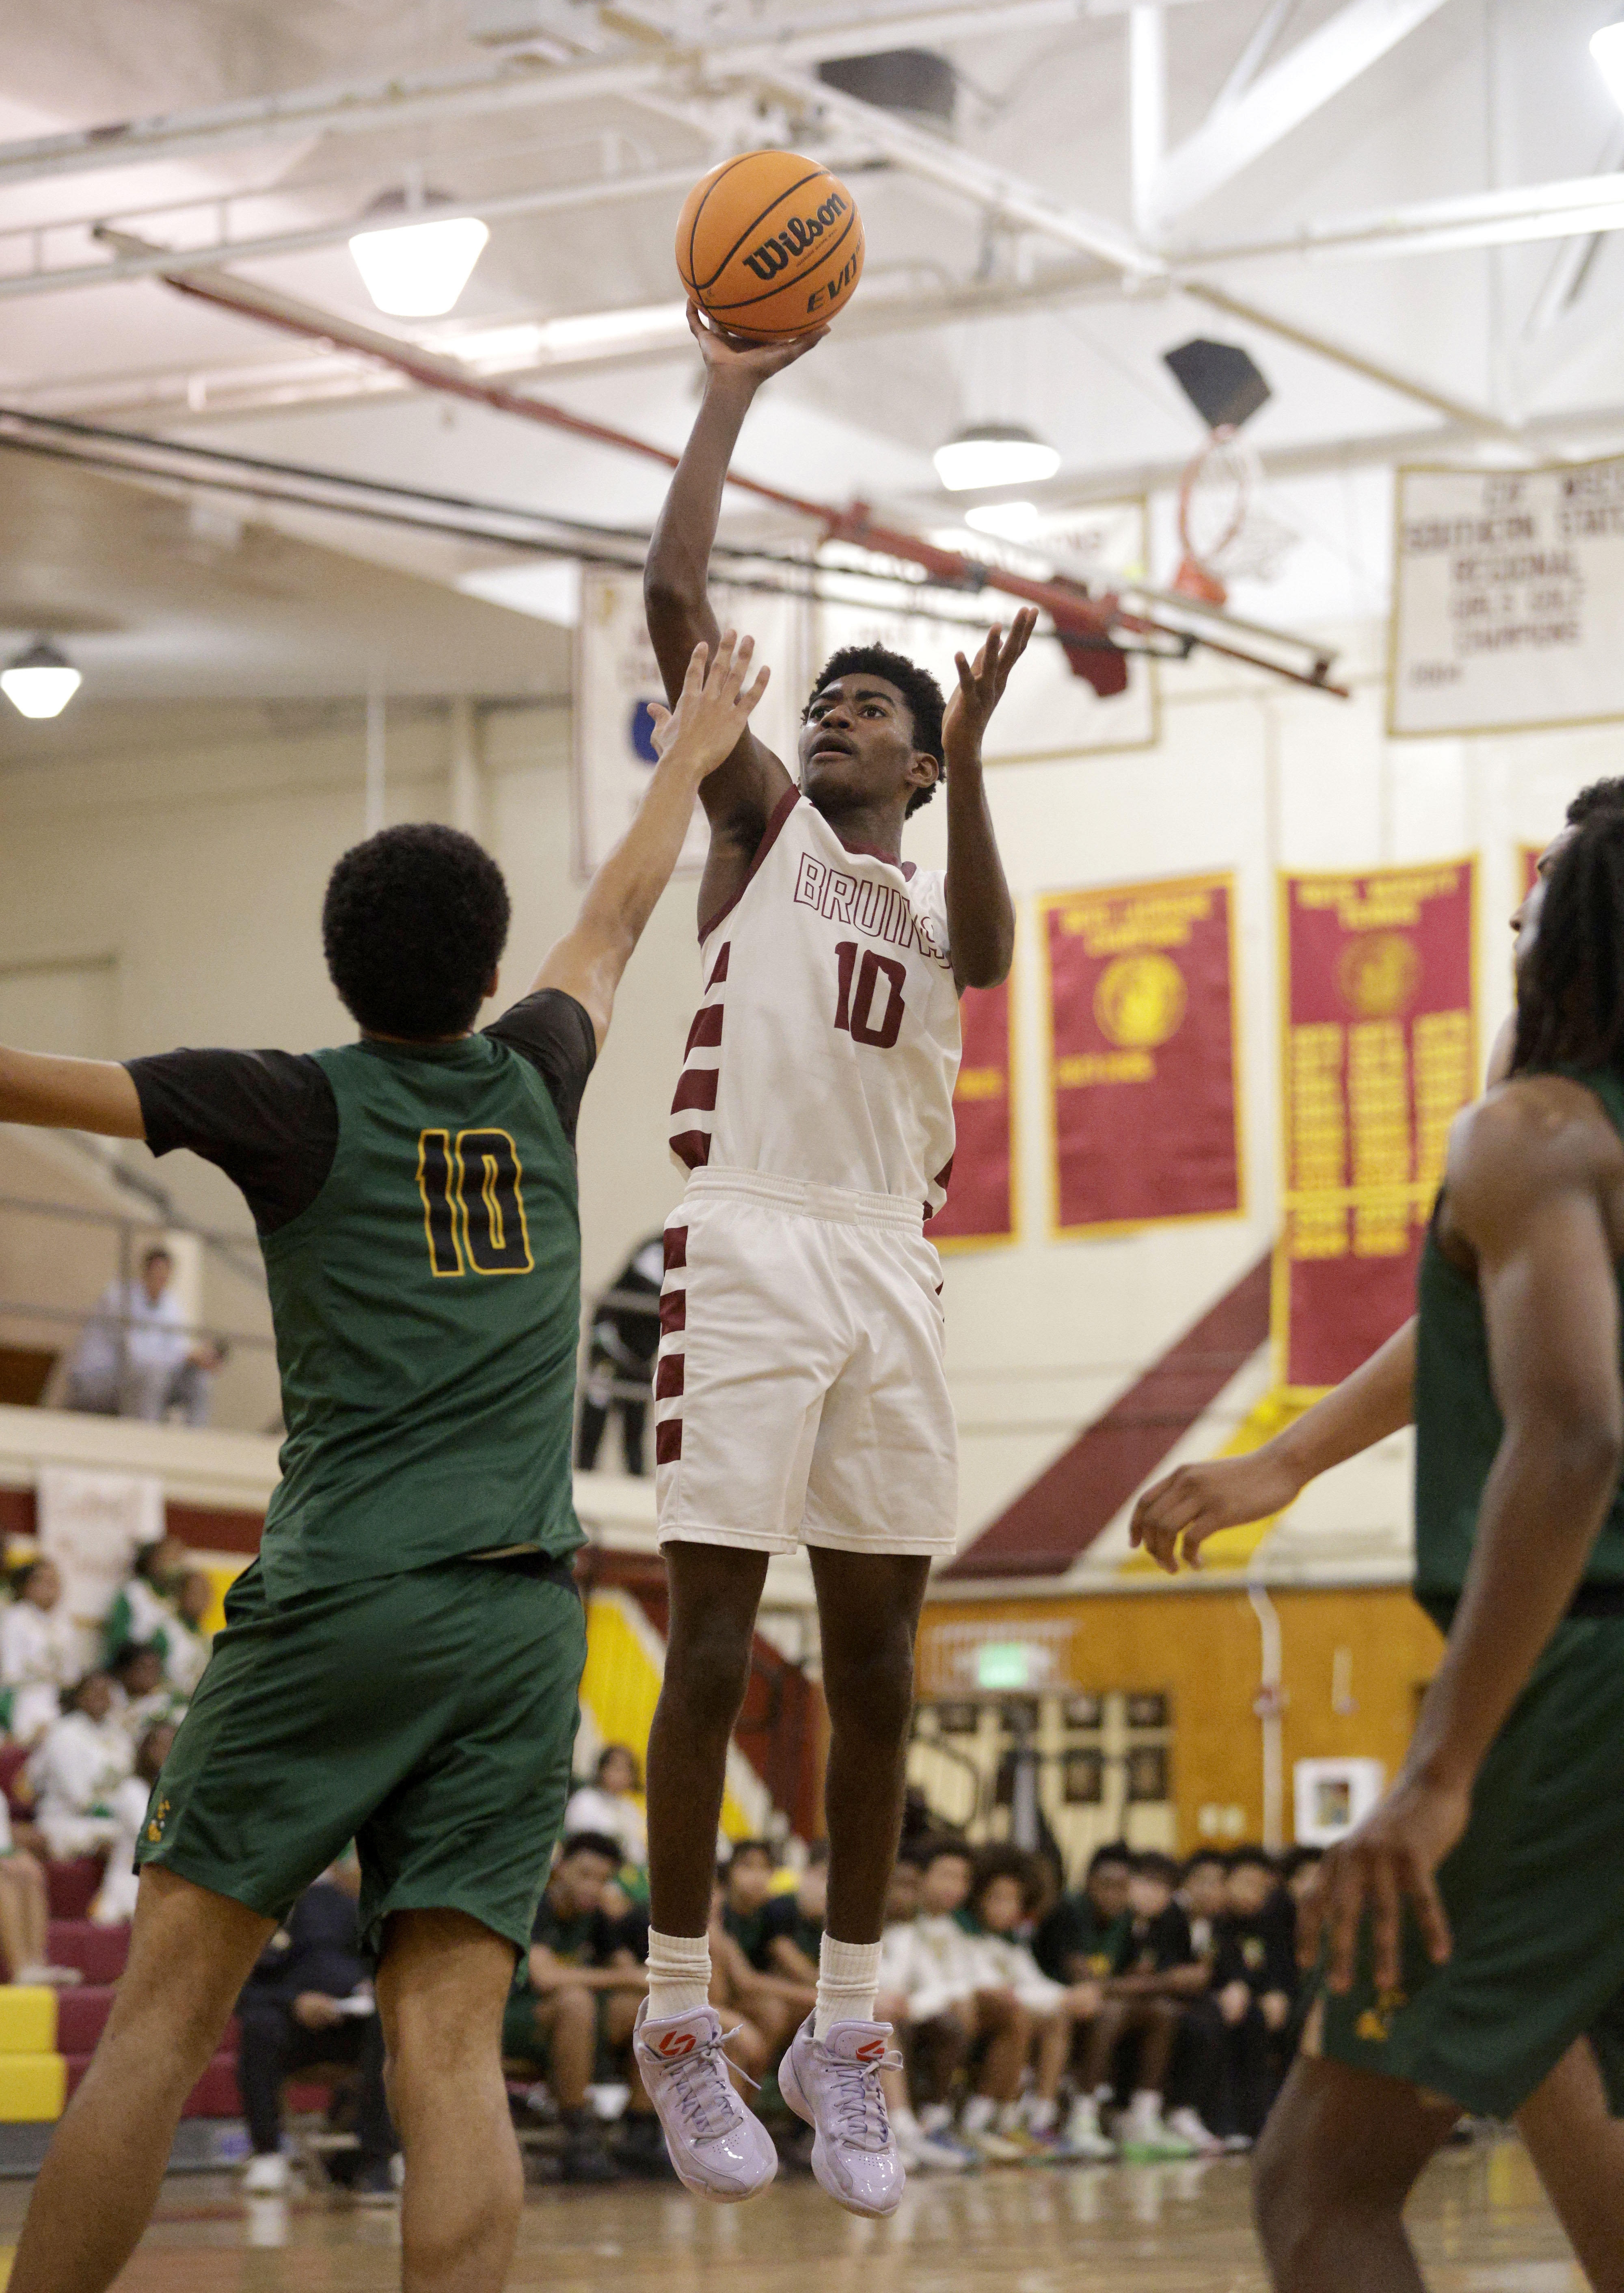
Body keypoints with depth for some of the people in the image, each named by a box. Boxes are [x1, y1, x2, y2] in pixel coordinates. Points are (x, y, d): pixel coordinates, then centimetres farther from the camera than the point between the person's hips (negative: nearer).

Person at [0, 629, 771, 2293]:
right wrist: (686, 763, 50)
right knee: (448, 2042, -3)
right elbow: (611, 928, 33)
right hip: (527, 1613, 4)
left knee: (164, 2011, -3)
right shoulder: (534, 1082, 13)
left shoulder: (301, 1108, 1)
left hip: (343, 1596, -4)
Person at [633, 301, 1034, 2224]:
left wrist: (969, 760, -21)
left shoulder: (938, 891, 19)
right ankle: (679, 2022, 3)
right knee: (713, 1643, -6)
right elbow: (672, 599, 0)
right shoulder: (763, 825, 12)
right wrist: (728, 393, 0)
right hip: (749, 1256, -4)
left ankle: (844, 2033, 12)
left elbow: (987, 957, -8)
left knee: (875, 1658, 5)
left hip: (893, 1274, 4)